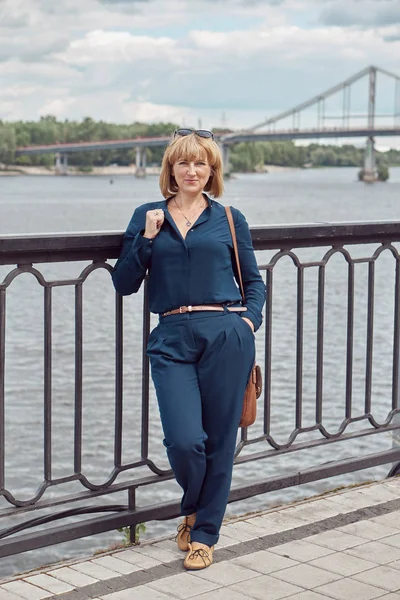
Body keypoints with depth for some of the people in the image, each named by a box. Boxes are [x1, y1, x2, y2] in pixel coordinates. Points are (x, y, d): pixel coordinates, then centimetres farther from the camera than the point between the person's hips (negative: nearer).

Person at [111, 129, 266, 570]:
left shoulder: (229, 219, 10)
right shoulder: (147, 217, 11)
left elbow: (254, 280, 16)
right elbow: (124, 284, 6)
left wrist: (250, 319, -1)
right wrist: (147, 237, -5)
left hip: (225, 335, 0)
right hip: (172, 340, 0)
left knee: (219, 440, 2)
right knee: (184, 440, -10)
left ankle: (204, 534, 19)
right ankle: (193, 509, 23)